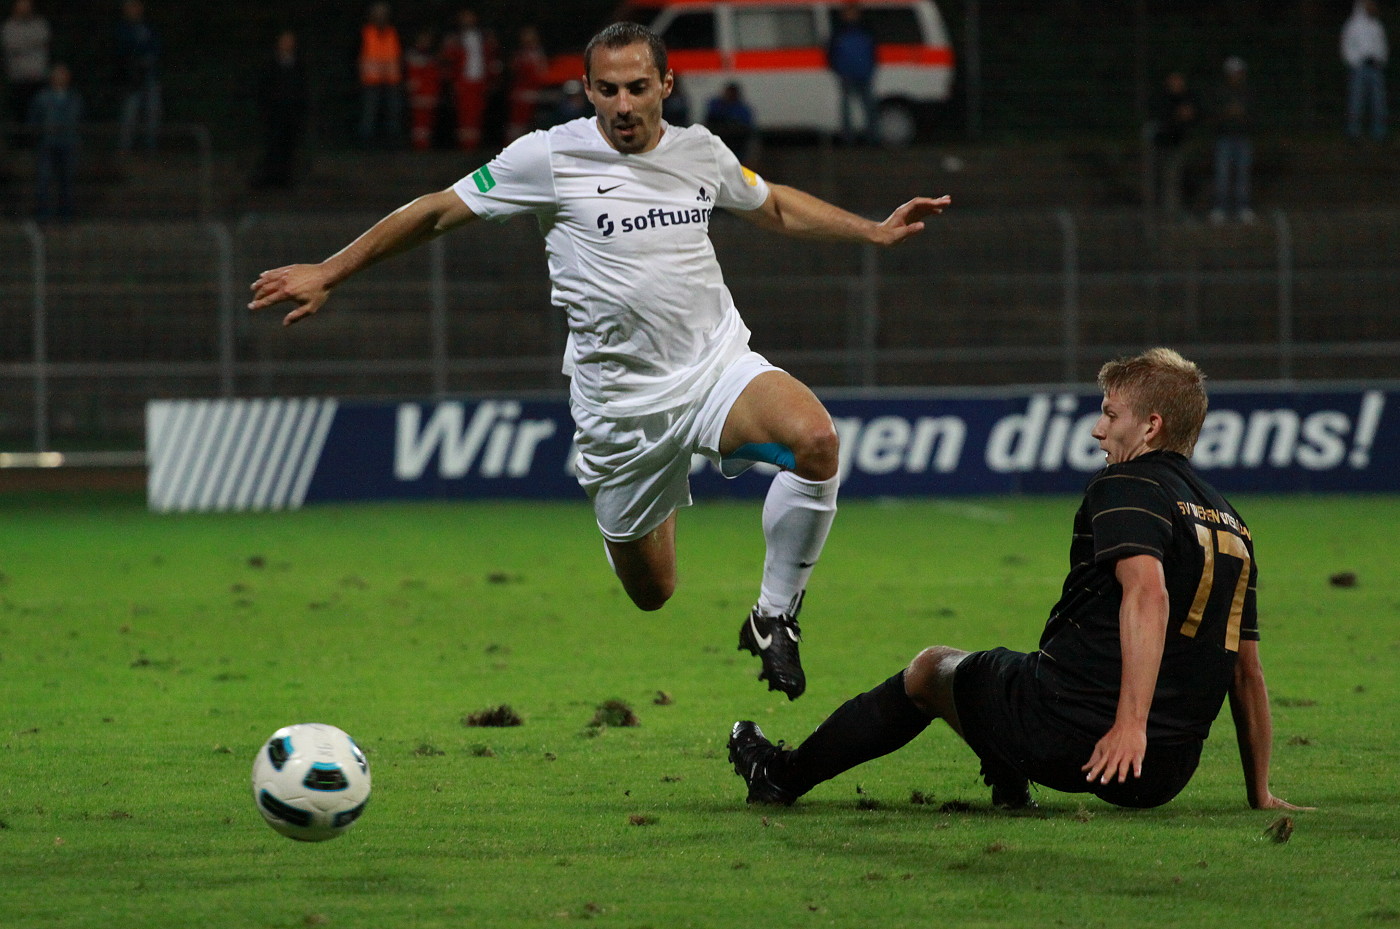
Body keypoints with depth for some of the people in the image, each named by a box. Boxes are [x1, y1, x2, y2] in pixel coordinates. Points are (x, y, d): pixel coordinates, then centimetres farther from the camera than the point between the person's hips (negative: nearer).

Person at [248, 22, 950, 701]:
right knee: (652, 595, 3)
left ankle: (774, 620, -12)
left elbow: (776, 207, 27)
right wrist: (325, 274, -1)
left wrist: (876, 232, 23)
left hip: (719, 366, 2)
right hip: (620, 400, -2)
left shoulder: (700, 152, 5)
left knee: (815, 439, -31)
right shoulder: (550, 158, -7)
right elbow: (437, 212, 0)